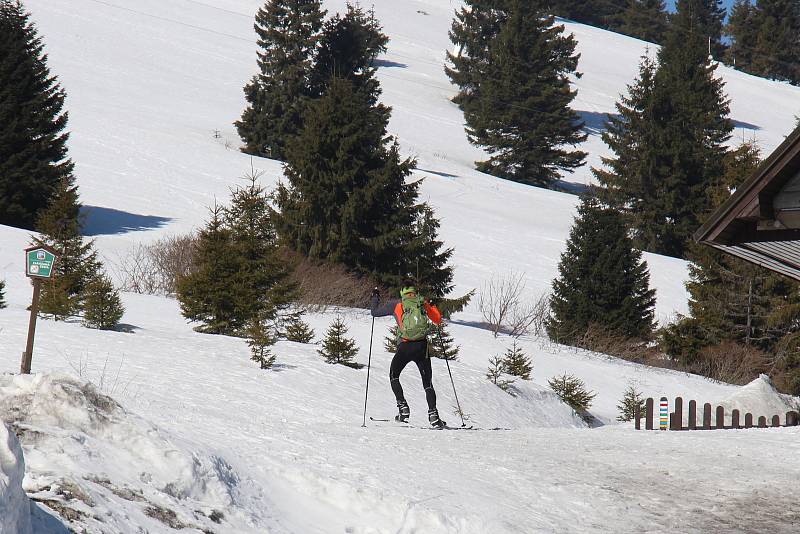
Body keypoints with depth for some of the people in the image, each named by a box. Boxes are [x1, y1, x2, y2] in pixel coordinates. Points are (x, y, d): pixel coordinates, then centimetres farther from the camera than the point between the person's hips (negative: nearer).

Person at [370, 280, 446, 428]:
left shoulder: (396, 304, 7)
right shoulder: (423, 303, 10)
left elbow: (375, 312, 14)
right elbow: (438, 320, 18)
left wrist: (375, 297, 32)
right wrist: (431, 306, 36)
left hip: (405, 346, -2)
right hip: (422, 346, 2)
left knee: (394, 376, 20)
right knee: (427, 383, 10)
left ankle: (403, 406, 3)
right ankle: (433, 414, -5)